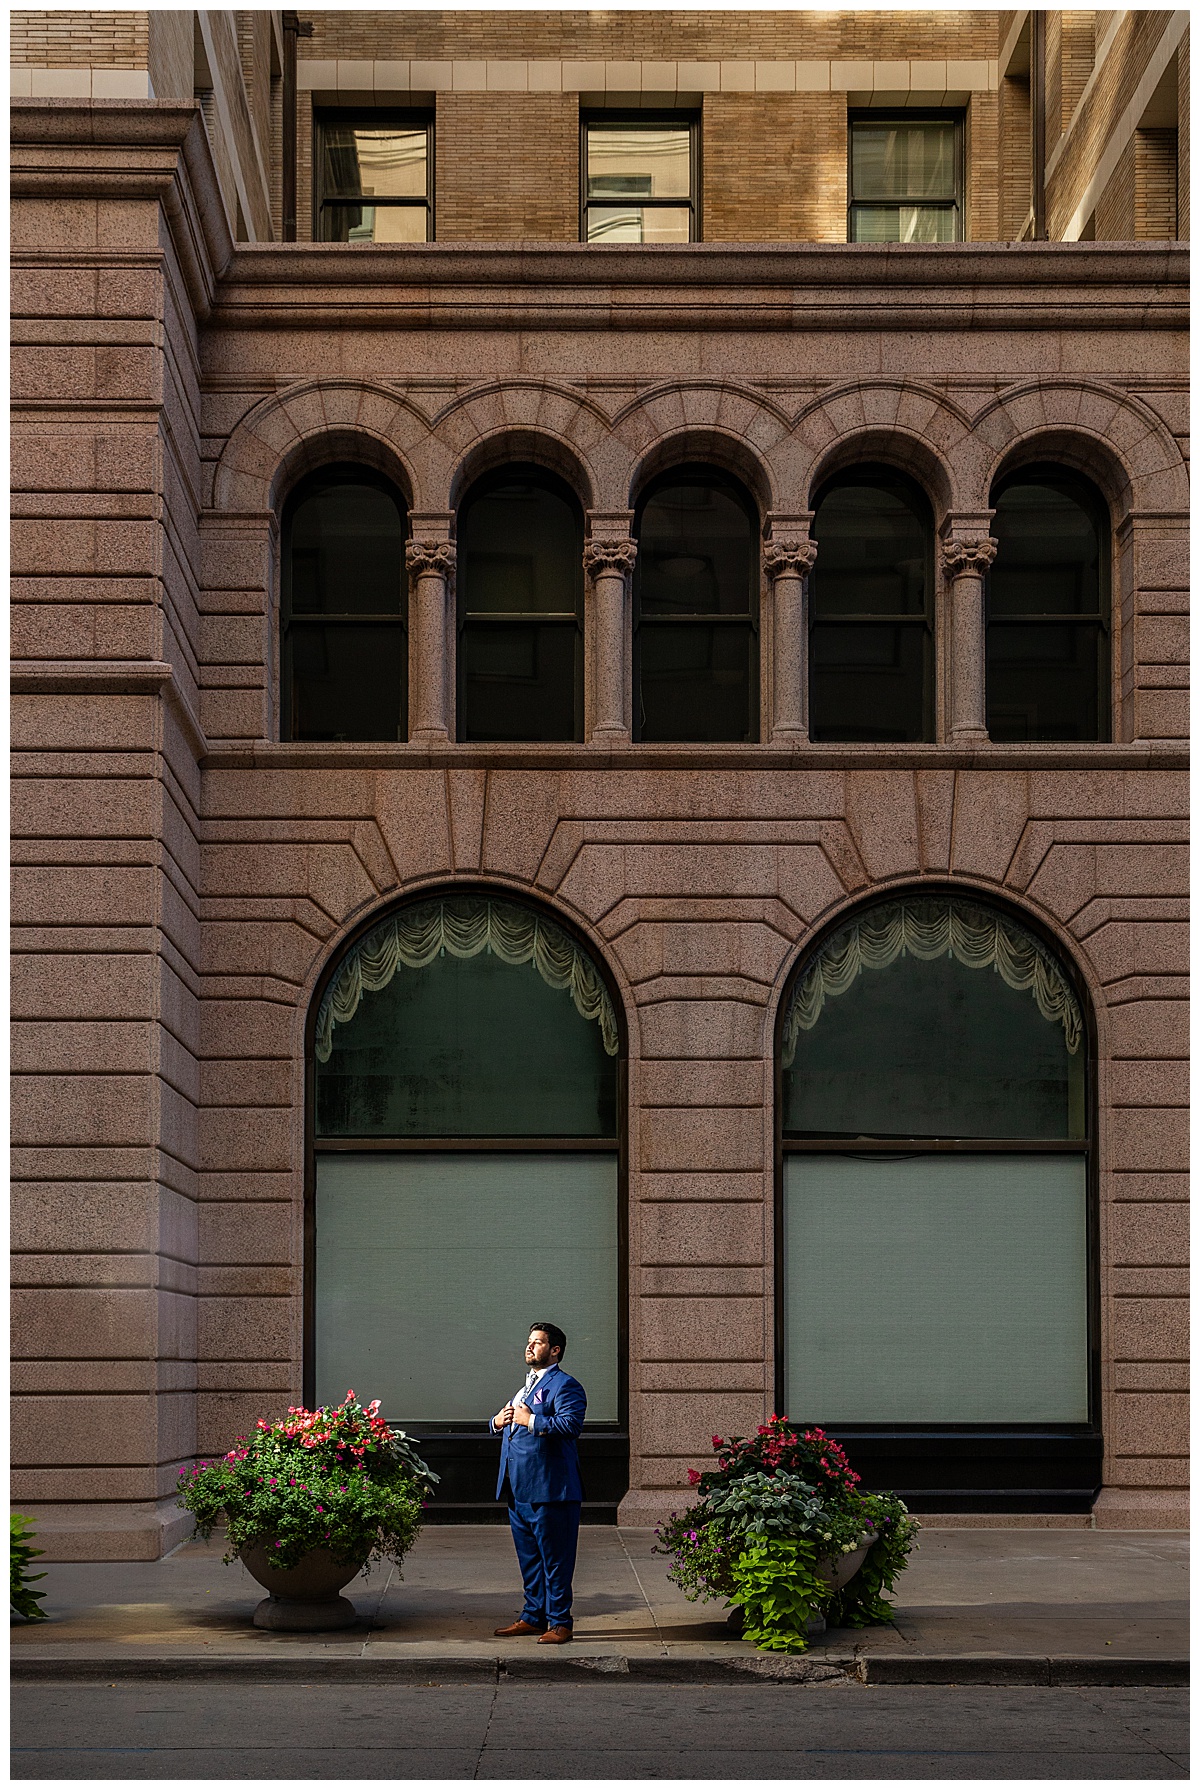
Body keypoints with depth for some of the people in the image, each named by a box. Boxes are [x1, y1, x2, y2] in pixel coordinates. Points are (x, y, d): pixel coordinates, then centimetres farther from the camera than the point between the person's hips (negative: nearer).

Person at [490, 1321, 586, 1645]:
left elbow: (570, 1424, -23)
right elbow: (506, 1426, 31)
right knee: (528, 1556, 15)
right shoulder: (525, 1387, 23)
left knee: (554, 1557, -4)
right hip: (517, 1488, 9)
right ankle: (533, 1616, 24)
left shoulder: (564, 1386, -7)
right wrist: (498, 1422, 8)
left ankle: (560, 1622, 2)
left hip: (548, 1488, -9)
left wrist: (530, 1421, -19)